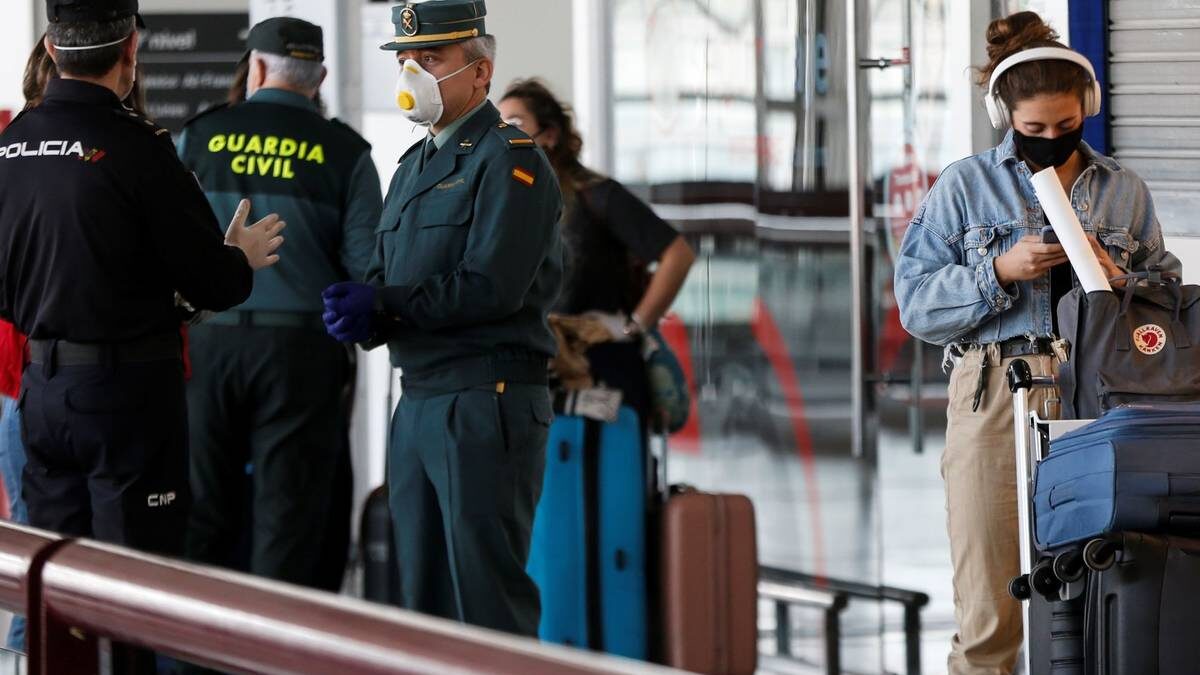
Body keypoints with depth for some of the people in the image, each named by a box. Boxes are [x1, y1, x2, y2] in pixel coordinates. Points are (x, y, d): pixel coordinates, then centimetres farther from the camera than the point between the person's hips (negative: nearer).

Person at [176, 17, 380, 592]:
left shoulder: (199, 137, 4)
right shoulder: (342, 151, 0)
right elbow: (367, 263, -5)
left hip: (207, 339, 1)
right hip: (301, 345, -1)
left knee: (205, 510, 9)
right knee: (288, 514, 3)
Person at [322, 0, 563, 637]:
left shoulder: (509, 161, -8)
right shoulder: (415, 165, 19)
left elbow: (491, 287, -18)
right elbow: (385, 277, 16)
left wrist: (382, 304, -14)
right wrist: (360, 315, -7)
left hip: (486, 405, -9)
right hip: (418, 405, 9)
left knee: (489, 598, -9)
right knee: (424, 597, 11)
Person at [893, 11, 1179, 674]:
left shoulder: (1124, 191, 15)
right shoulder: (966, 185, 8)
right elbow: (915, 301, 2)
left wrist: (1114, 280, -5)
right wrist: (1002, 271, -9)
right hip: (993, 394, -2)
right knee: (988, 610, -5)